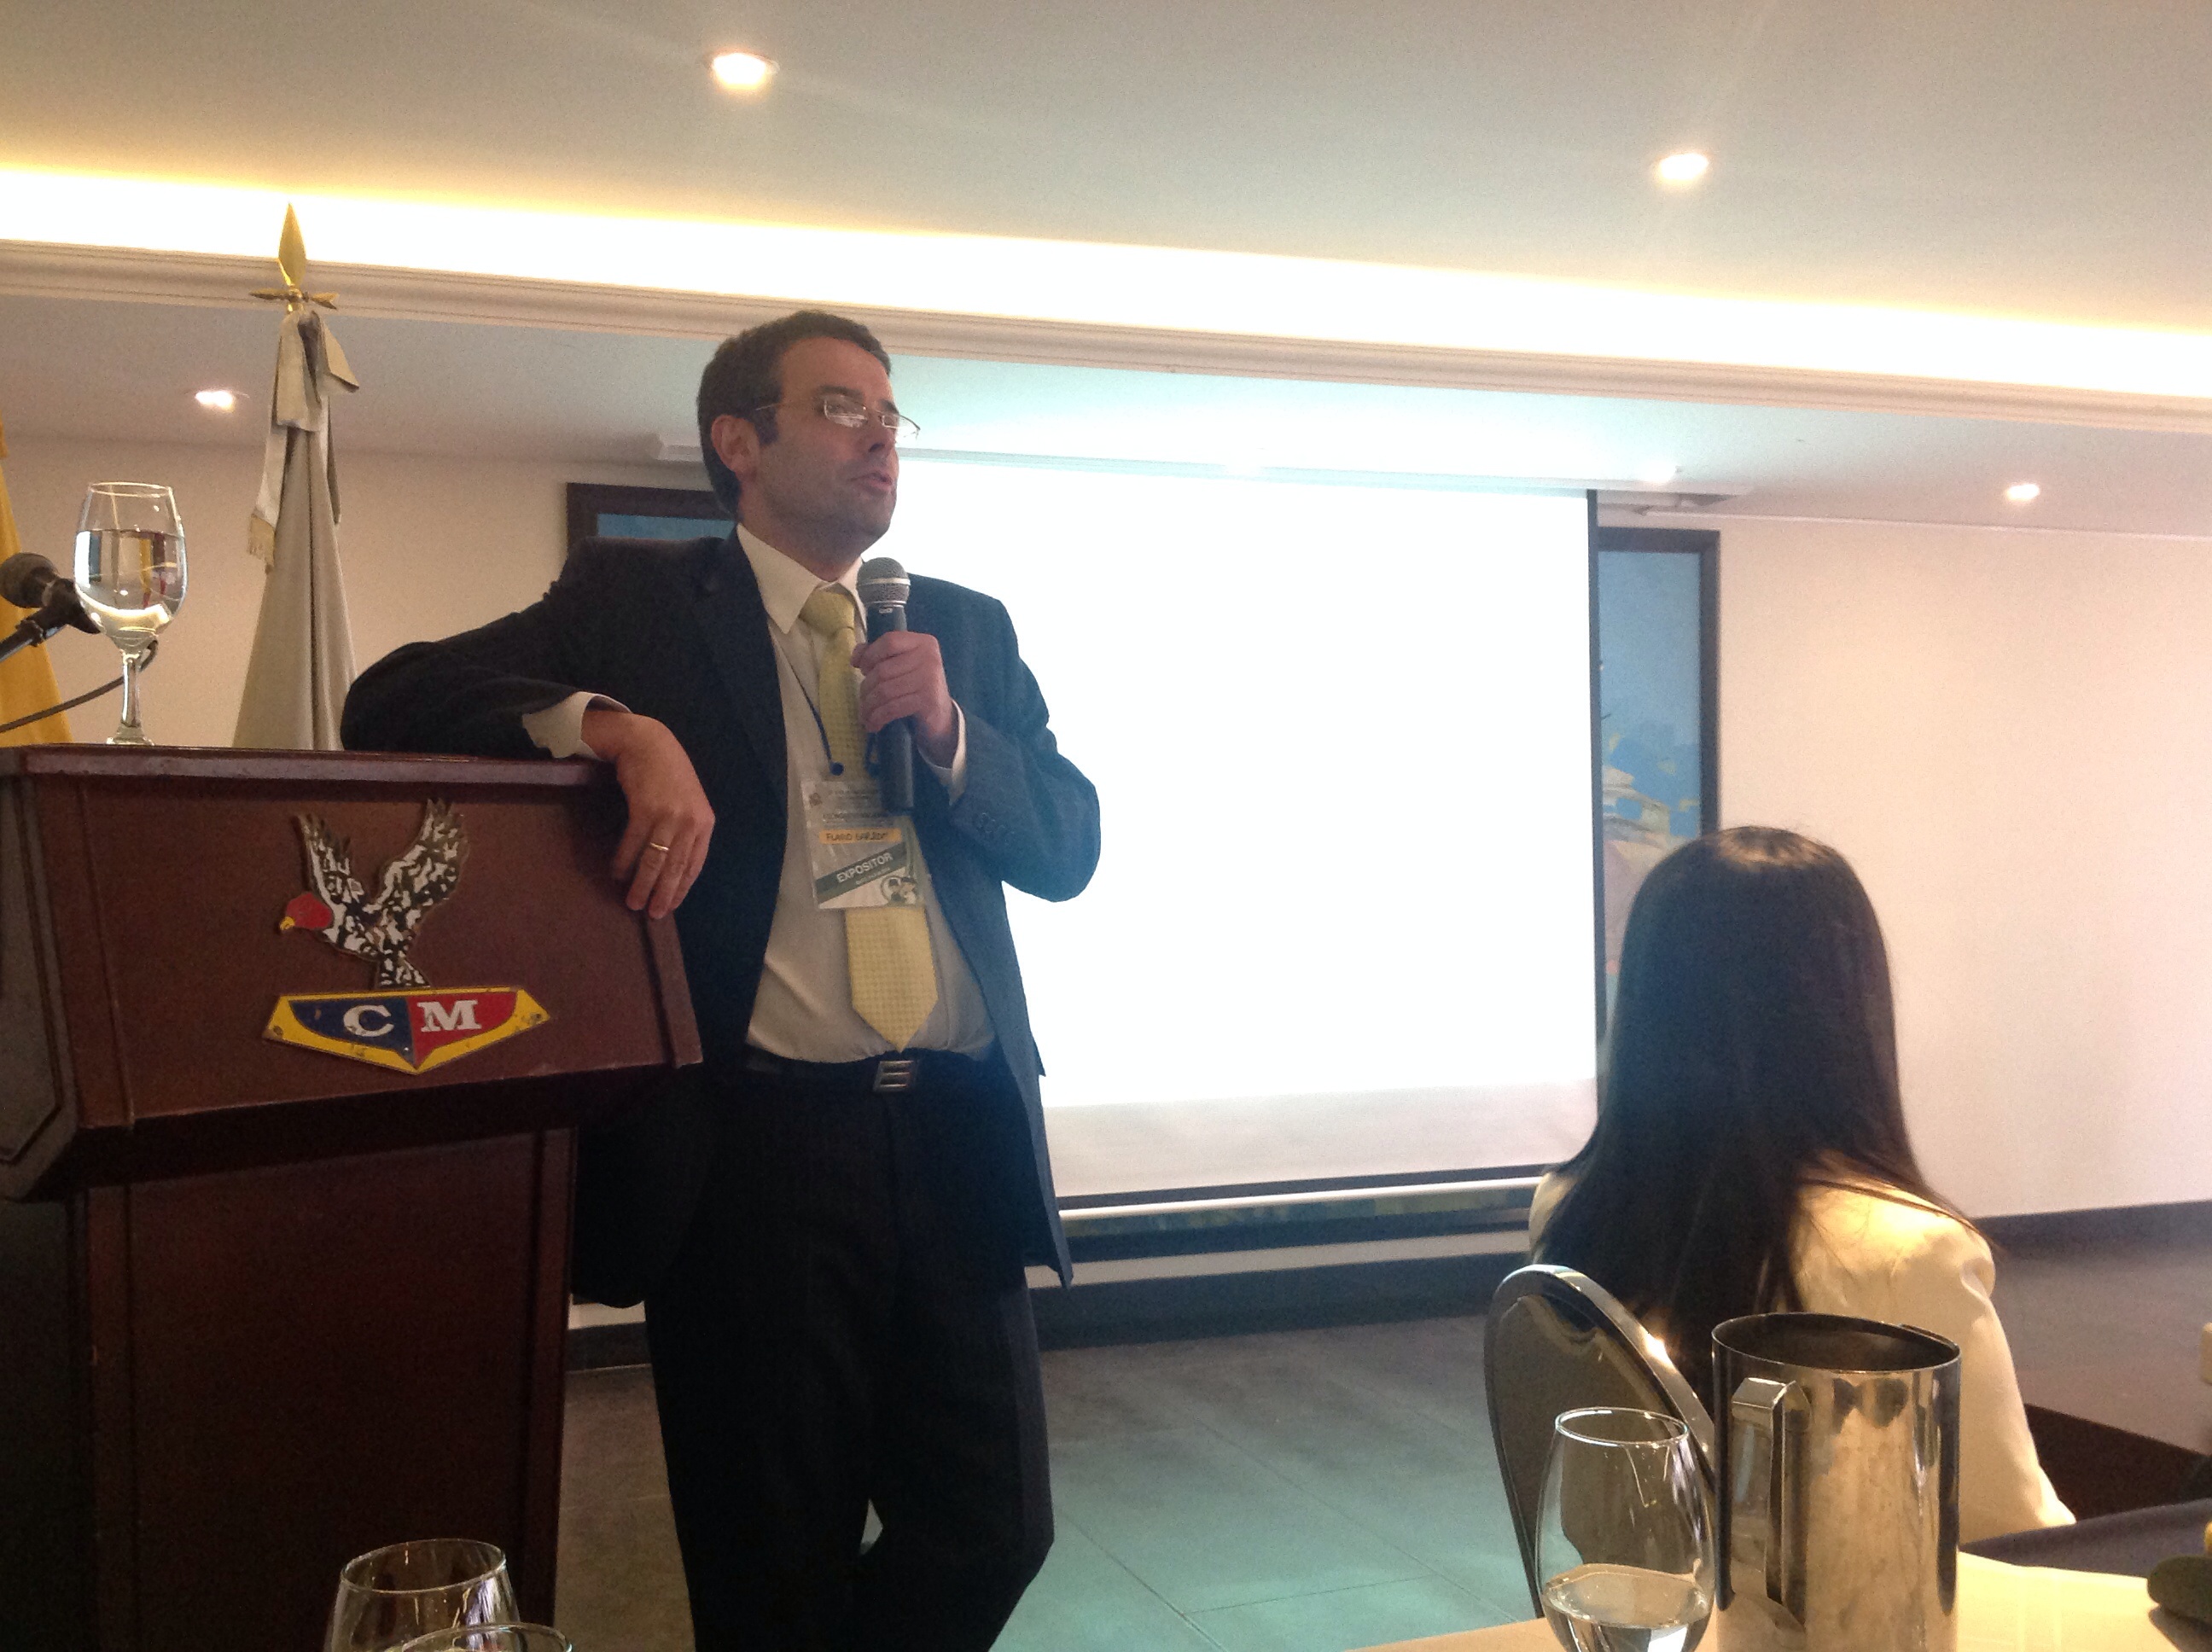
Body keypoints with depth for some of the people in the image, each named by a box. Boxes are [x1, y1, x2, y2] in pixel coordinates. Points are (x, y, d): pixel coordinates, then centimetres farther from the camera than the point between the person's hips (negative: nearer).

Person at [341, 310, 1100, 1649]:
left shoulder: (966, 628, 16)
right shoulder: (633, 598, 5)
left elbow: (1070, 846, 11)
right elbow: (392, 700, -5)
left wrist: (950, 734, -8)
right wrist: (620, 726, -20)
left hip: (958, 1135, 4)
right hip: (753, 1143, -3)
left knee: (994, 1534, 9)